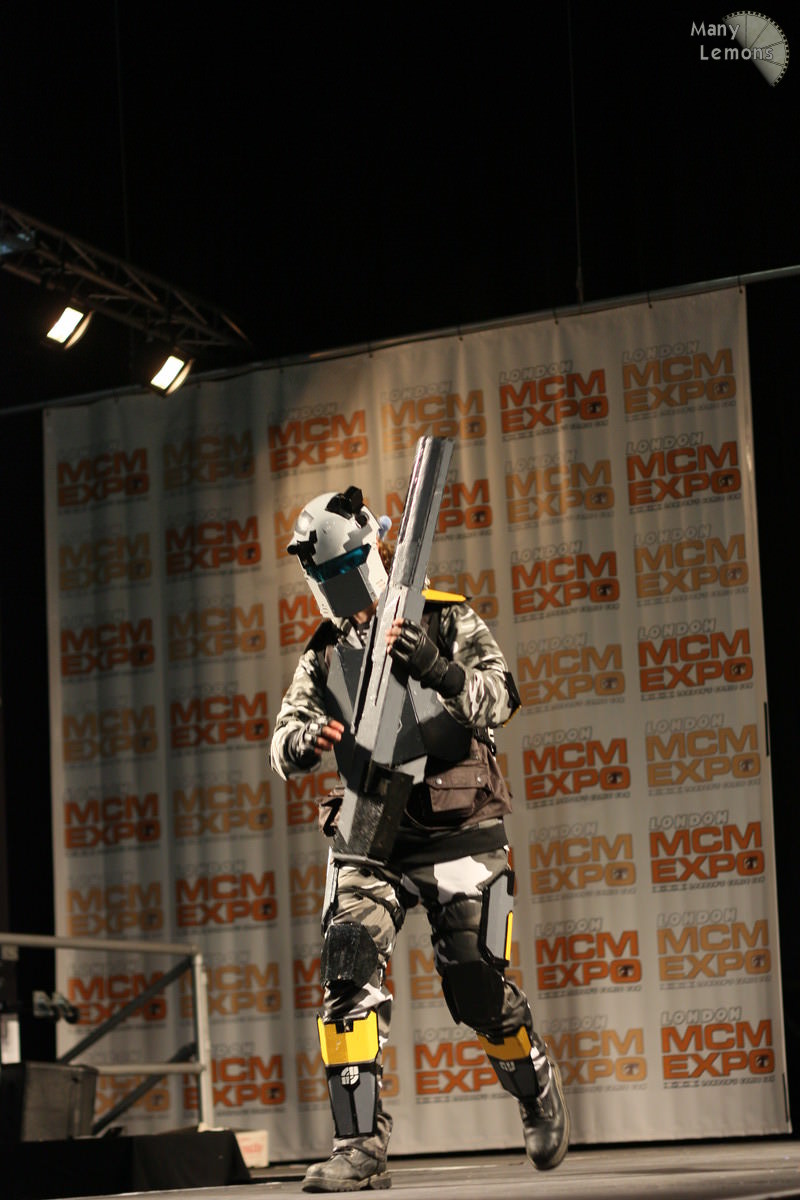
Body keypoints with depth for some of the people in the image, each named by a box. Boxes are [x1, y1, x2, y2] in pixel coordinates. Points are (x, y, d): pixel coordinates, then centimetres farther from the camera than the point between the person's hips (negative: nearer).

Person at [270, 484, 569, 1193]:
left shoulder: (445, 619, 0)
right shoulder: (324, 654, 12)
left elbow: (501, 696, -16)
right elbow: (283, 747, 4)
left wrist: (439, 670, -36)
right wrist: (305, 739, -21)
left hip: (458, 836, -3)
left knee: (479, 990, 2)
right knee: (349, 972, -18)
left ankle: (540, 1093, 32)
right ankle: (361, 1147, -18)